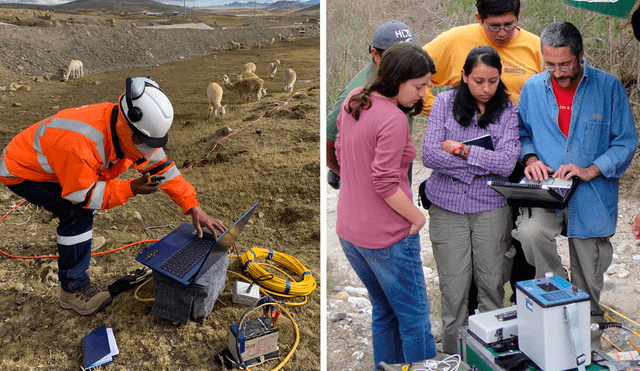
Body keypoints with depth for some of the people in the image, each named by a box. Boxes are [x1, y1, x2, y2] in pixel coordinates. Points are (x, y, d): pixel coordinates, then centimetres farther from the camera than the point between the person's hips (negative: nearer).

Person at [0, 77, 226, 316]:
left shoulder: (130, 130, -16)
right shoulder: (80, 143, -41)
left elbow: (161, 167, -10)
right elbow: (82, 194, -29)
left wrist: (193, 208, -16)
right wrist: (131, 189, -37)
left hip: (49, 163, 8)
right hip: (20, 171, -8)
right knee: (77, 213, -22)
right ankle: (72, 289, -10)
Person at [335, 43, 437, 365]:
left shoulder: (352, 100, 5)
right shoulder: (393, 119, -22)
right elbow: (386, 184, -24)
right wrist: (417, 216, -11)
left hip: (348, 229, 9)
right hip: (387, 236, -9)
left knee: (384, 312, 23)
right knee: (414, 317, 7)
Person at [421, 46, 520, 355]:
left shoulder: (508, 111, 2)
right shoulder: (445, 102, 1)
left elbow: (507, 163, -12)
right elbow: (429, 155, -11)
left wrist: (460, 149, -12)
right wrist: (485, 164, -11)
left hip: (491, 207, 1)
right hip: (448, 206, 0)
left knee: (492, 286, 9)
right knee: (453, 290, 4)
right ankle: (453, 358, 21)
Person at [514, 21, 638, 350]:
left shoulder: (608, 87, -4)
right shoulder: (533, 88, 4)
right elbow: (522, 133, 15)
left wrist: (590, 170, -17)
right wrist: (530, 158, -7)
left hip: (592, 194, -1)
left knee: (589, 281, 9)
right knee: (531, 233, -32)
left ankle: (588, 351, 33)